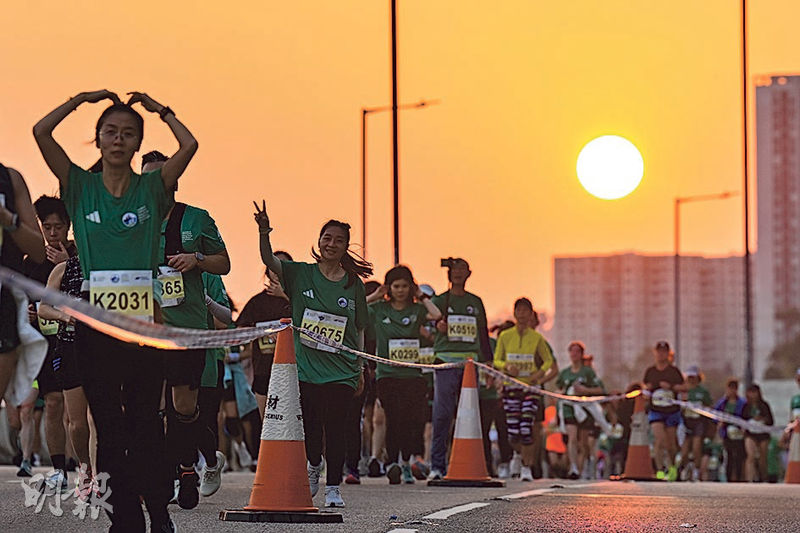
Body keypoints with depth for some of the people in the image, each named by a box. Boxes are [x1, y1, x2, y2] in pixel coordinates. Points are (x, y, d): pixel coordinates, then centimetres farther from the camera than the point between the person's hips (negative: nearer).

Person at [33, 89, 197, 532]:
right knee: (107, 422, 2)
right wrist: (83, 99, 7)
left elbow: (189, 145, -8)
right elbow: (41, 133, -1)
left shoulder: (152, 188, 7)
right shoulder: (80, 187, 8)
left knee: (145, 419, 0)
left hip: (143, 317, -1)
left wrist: (158, 108, 5)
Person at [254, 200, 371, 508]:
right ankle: (313, 465, 33)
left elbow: (359, 329, 12)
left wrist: (360, 365, 8)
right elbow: (269, 260, -12)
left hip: (342, 370, 0)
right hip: (306, 366, 0)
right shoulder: (301, 274, 3)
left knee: (334, 426, -3)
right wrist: (264, 232, -30)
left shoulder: (353, 284, 6)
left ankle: (333, 487, 8)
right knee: (310, 424, 1)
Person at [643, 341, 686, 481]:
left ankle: (672, 466, 35)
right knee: (659, 438, -18)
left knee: (671, 442, 8)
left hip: (672, 411, 0)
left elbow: (684, 388, -2)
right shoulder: (650, 371, 6)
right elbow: (645, 386, 19)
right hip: (655, 411, 0)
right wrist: (647, 389, -4)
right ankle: (659, 471, -17)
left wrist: (671, 386, -17)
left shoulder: (674, 371, 0)